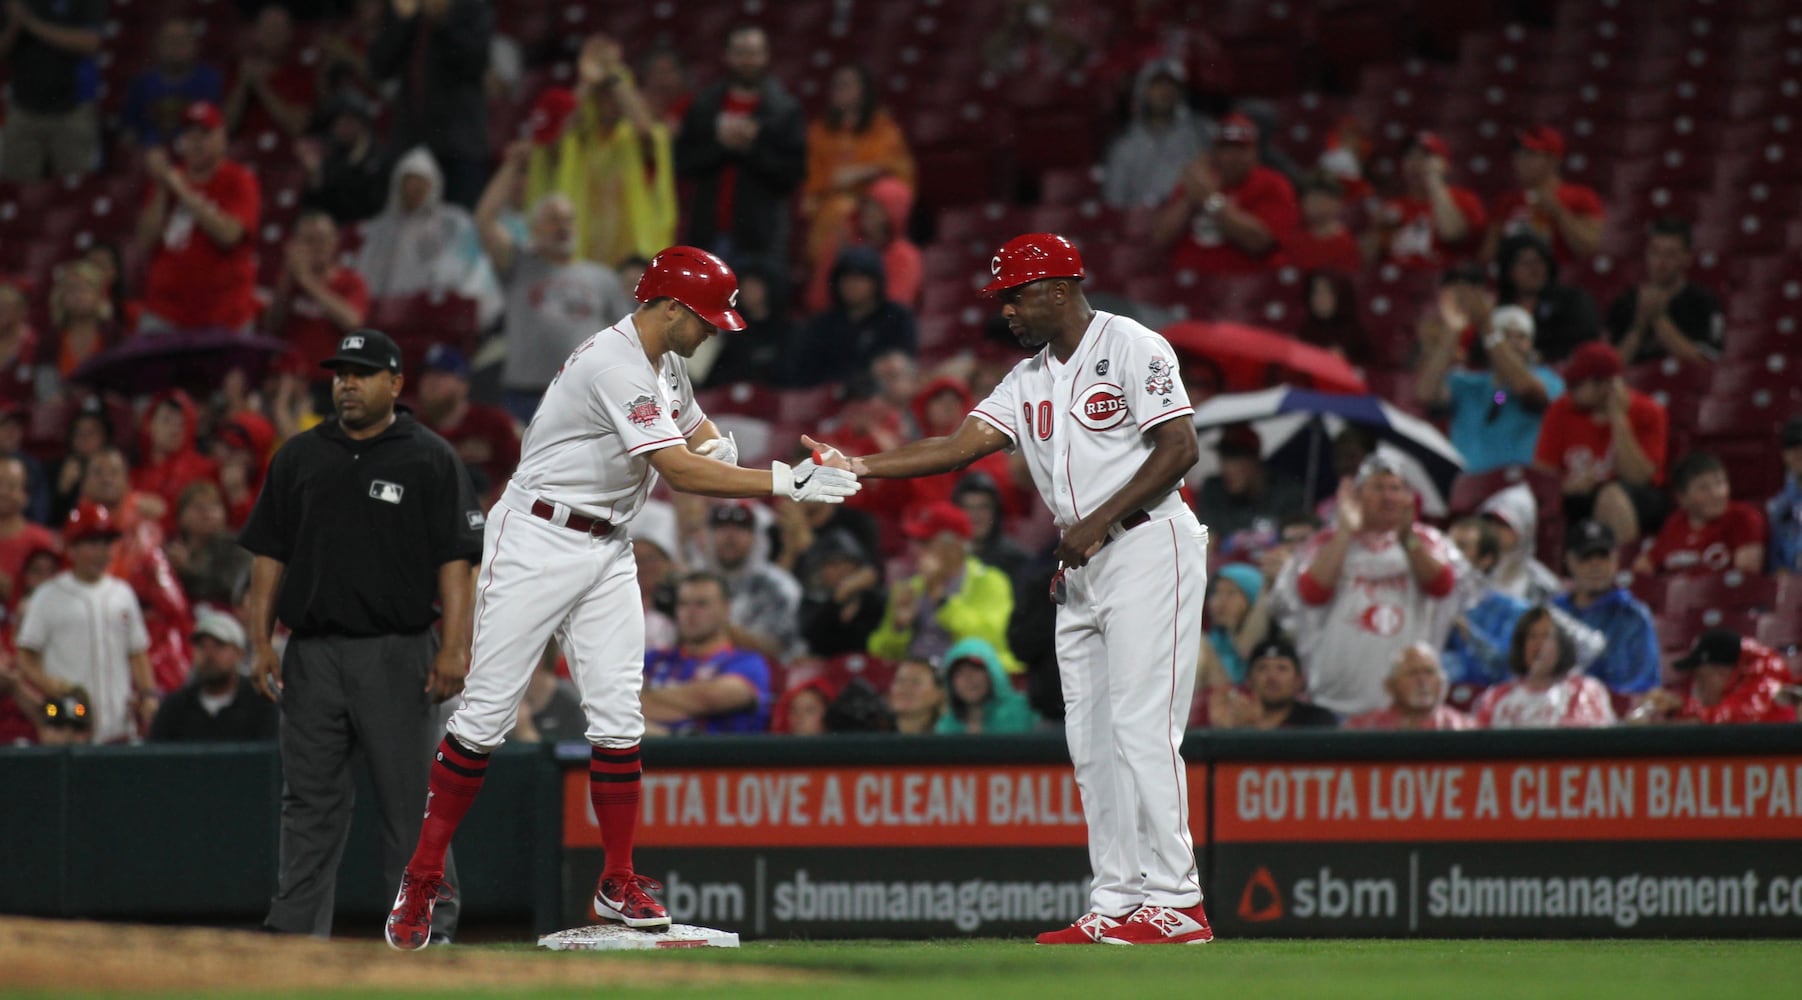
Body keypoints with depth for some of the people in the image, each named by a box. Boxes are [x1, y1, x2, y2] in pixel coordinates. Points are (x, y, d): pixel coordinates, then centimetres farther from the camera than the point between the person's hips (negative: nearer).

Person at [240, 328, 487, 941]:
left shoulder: (430, 459, 2)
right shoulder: (299, 457, 13)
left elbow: (455, 560, -3)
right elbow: (269, 555, 13)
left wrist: (454, 647, -13)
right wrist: (260, 643, 4)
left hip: (398, 654, -3)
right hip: (312, 654, 3)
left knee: (411, 799, -2)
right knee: (310, 802, 4)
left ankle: (429, 931, 2)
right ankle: (295, 933, 5)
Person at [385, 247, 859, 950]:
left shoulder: (664, 365, 9)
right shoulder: (616, 366, -22)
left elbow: (700, 435, 25)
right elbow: (680, 473, -29)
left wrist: (717, 447, -1)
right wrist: (789, 483, -31)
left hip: (606, 550, 9)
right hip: (536, 542, -9)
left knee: (618, 714, 1)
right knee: (488, 710, -7)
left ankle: (618, 883, 7)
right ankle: (422, 880, -1)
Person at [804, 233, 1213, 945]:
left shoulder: (1132, 349, -6)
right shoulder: (1029, 380, 17)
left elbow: (1179, 448, -12)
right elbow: (959, 445, 8)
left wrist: (1100, 522, -16)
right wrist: (857, 467, -3)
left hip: (1148, 547, -9)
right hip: (1082, 567, 9)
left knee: (1141, 729, -14)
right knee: (1091, 742, 5)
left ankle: (1174, 903, -14)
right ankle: (1117, 905, 6)